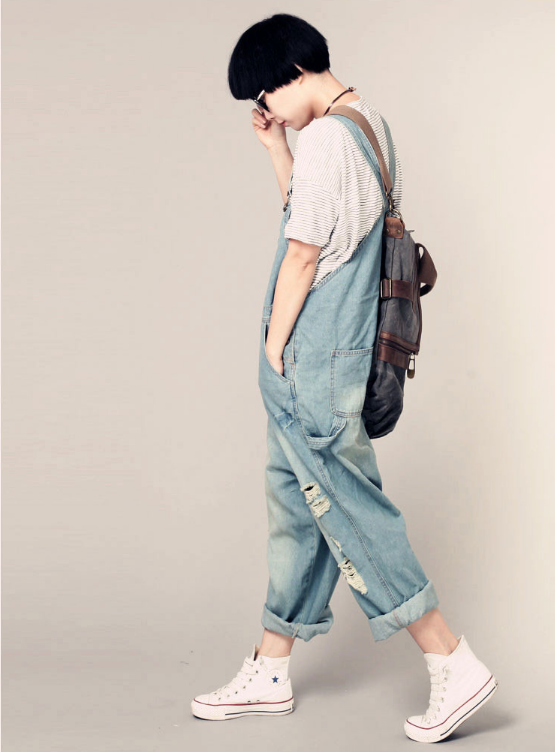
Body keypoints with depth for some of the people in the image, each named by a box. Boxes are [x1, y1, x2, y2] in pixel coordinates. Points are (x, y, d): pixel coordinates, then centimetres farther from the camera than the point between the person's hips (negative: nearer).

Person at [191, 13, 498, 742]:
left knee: (353, 515, -3)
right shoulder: (371, 123, 12)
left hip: (312, 366, -10)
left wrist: (273, 349, -8)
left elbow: (302, 255, -17)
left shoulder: (327, 138, -18)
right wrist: (277, 148, 12)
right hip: (341, 357, 10)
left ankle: (456, 666, 5)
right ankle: (269, 674, 26)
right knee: (296, 510, 15)